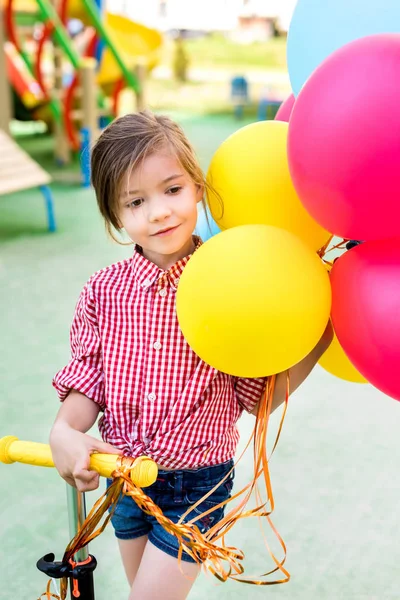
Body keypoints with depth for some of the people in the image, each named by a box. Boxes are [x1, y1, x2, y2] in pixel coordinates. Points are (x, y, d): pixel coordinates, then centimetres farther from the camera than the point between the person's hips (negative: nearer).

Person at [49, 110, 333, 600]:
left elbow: (258, 396, -9)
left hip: (196, 484, -4)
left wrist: (318, 337, -22)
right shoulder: (103, 292, -8)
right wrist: (65, 431, -20)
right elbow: (87, 379, 0)